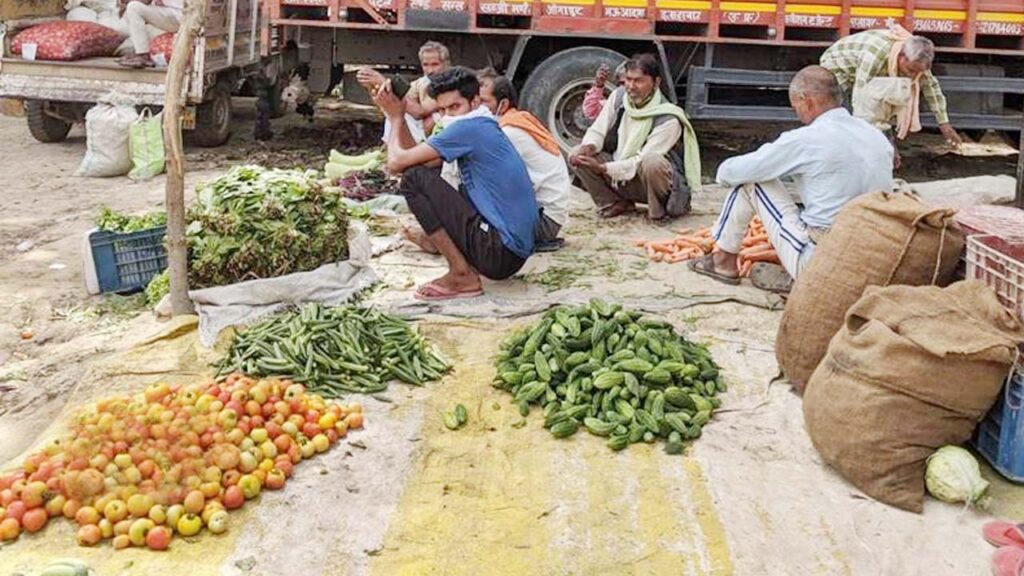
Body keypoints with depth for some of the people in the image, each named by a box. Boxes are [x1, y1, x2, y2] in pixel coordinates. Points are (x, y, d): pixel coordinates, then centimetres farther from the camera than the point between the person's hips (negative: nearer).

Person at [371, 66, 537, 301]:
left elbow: (397, 163, -10)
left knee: (413, 179, -10)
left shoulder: (469, 127, -13)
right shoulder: (482, 128, 15)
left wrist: (396, 118, 8)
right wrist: (397, 116, 11)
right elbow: (418, 159, 14)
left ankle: (462, 276, -7)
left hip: (499, 251, -10)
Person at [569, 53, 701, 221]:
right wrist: (588, 147, -23)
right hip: (619, 179, 6)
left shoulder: (668, 120, -22)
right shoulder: (619, 96, -3)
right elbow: (597, 131, 1)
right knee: (577, 155, -12)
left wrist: (602, 168, -32)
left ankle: (659, 210, -11)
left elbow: (641, 162, -26)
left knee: (651, 162, -40)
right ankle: (618, 203, 2)